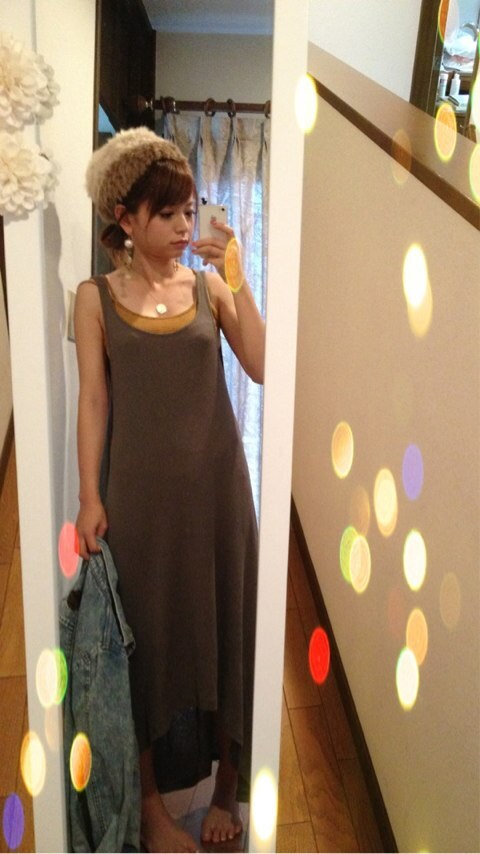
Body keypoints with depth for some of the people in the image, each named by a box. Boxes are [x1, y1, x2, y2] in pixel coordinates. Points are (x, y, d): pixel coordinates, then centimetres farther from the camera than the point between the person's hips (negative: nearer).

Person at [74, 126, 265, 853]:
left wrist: (236, 277, -14)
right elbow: (94, 400, -2)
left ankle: (228, 785, 33)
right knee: (147, 636, 9)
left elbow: (263, 368, -10)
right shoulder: (97, 297, -1)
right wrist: (90, 497, -6)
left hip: (217, 484, 2)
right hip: (141, 489, -1)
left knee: (224, 625, 11)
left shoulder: (209, 285, 2)